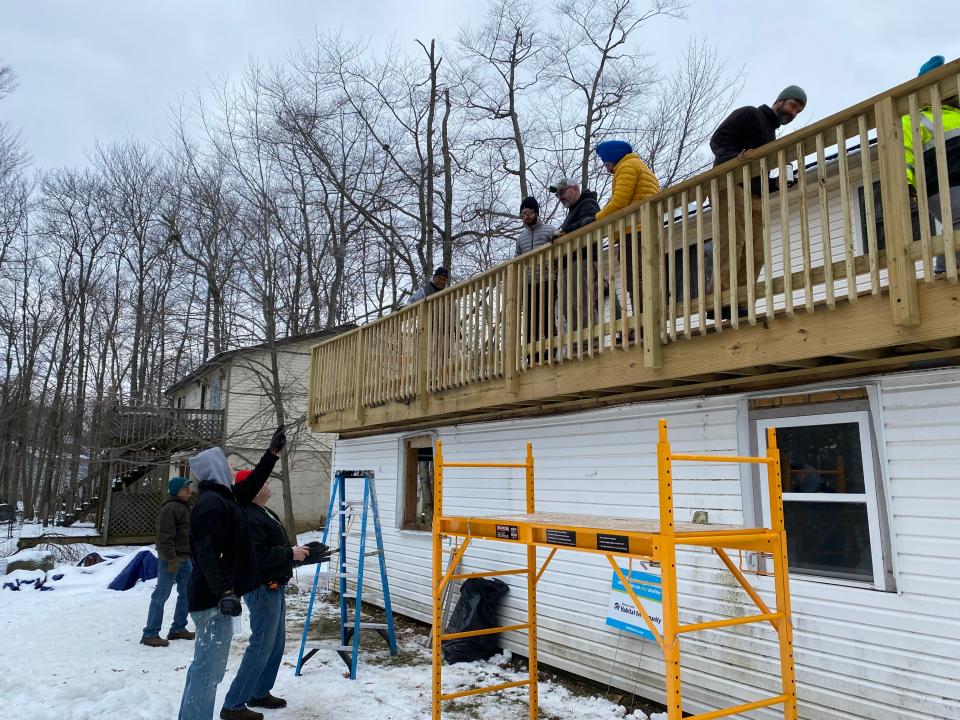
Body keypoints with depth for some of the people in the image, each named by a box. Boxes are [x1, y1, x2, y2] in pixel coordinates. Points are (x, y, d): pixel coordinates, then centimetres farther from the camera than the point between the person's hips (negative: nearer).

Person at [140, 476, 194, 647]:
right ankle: (150, 634, 2)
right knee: (161, 595, -4)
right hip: (171, 559, -10)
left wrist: (192, 556, 23)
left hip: (185, 558, 10)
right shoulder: (169, 508, -15)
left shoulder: (184, 507, 16)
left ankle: (178, 628, 24)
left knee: (186, 594, 14)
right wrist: (171, 560, -23)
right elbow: (165, 537, -21)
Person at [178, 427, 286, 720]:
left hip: (214, 597, 11)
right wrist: (225, 592, -33)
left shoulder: (225, 497, 13)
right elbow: (208, 555, -26)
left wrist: (273, 453, 32)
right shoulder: (211, 503, -18)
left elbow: (252, 484, 30)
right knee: (209, 668, -6)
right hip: (214, 599, -11)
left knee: (204, 664, 20)